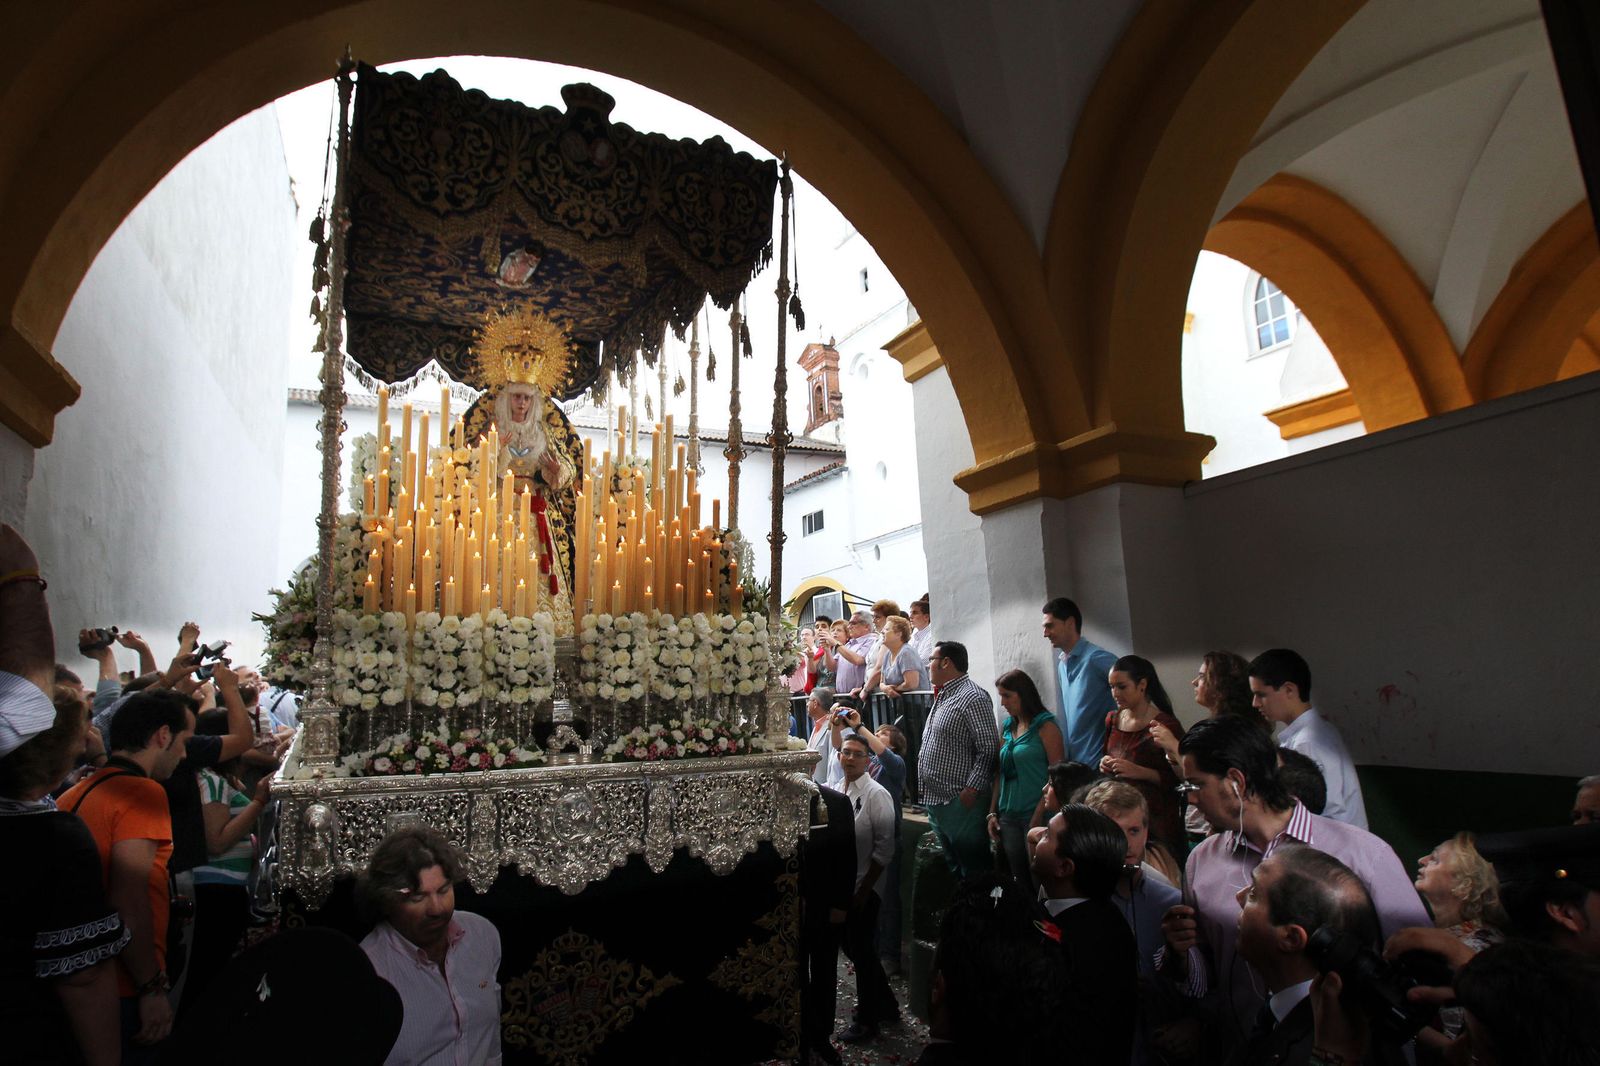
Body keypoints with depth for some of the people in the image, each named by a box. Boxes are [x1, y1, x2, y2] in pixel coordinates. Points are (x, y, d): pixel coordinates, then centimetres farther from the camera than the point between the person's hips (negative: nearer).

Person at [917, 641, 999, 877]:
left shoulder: (973, 698, -13)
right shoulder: (942, 697, 17)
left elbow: (988, 749, -19)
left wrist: (972, 789, -23)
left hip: (960, 802, -10)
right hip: (935, 802, 10)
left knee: (973, 867, 1)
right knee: (948, 867, 19)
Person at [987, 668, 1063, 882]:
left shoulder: (1045, 726, -6)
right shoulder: (1007, 727, 11)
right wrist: (992, 813, 10)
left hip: (1037, 816, -5)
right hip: (1008, 817, 6)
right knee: (1017, 879, 10)